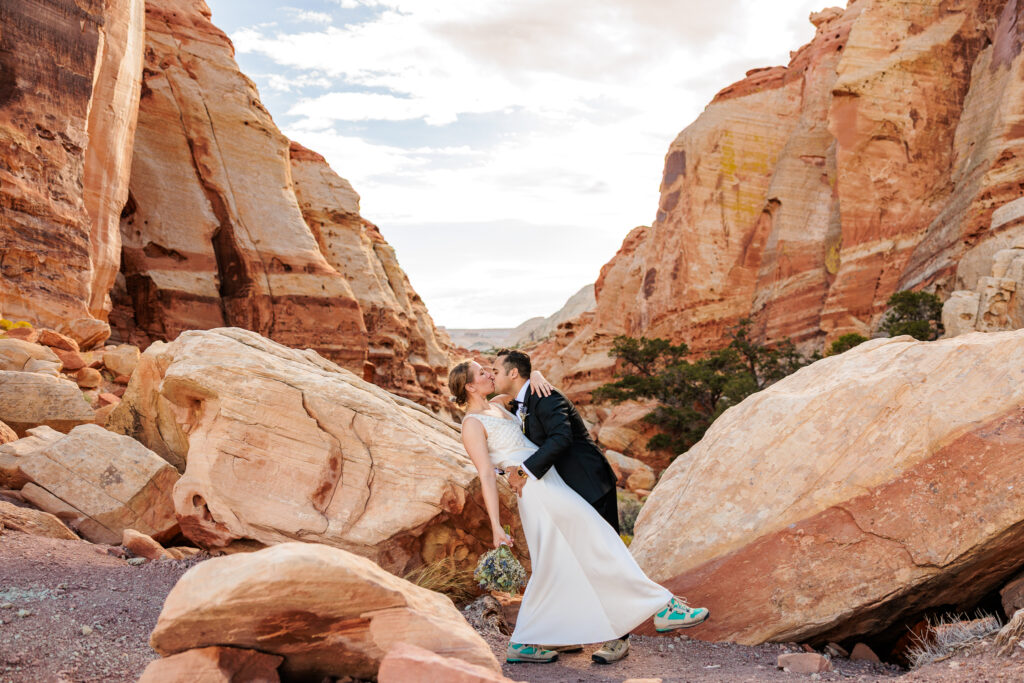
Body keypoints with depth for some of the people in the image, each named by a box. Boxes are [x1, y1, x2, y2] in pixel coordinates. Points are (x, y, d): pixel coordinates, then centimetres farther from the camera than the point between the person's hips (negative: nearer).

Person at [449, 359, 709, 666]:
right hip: (538, 489, -10)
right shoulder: (473, 425, -7)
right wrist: (496, 527, -17)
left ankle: (521, 644, 19)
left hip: (549, 482, 10)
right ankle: (662, 608, -5)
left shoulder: (497, 405, 17)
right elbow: (487, 476, -14)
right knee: (600, 546, -8)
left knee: (550, 571, 13)